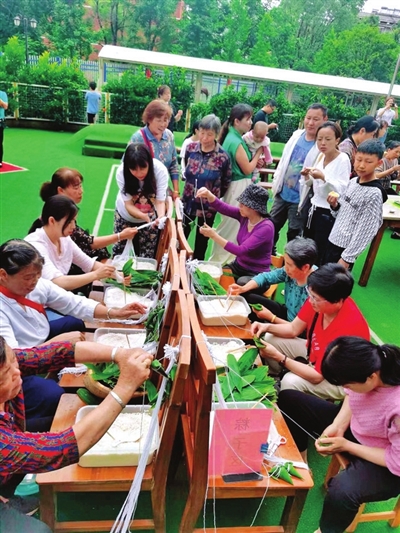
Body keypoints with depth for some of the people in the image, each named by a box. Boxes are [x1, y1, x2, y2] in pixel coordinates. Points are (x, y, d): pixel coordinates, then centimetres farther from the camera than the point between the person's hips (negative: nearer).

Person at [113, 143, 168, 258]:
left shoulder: (160, 170, -30)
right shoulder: (121, 172, -29)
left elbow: (160, 201, -27)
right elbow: (128, 204, -26)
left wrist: (161, 217, -49)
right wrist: (145, 216, -45)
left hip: (151, 216, 0)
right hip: (125, 215, 1)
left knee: (147, 256, 6)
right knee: (120, 251, 14)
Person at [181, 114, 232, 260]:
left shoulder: (222, 156, -16)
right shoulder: (191, 148, -6)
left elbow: (226, 182, -1)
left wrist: (213, 196, 10)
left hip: (208, 206, -2)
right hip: (188, 202, 3)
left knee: (201, 241, 14)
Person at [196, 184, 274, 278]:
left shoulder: (266, 227, -23)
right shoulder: (244, 215, -3)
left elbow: (241, 250, -30)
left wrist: (214, 235, -30)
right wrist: (209, 195, -27)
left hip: (257, 274, -6)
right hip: (238, 266, 6)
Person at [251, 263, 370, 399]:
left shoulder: (347, 327, -38)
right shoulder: (318, 299, -19)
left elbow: (317, 376, -31)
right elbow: (293, 329, -2)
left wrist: (278, 357, -31)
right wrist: (267, 327, -20)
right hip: (314, 354, 7)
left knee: (291, 382, -30)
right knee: (270, 340, -2)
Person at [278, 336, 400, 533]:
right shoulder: (369, 365, -25)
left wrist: (346, 446, -22)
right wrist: (338, 425, -16)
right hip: (354, 427, 7)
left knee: (341, 490, -35)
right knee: (289, 399, 3)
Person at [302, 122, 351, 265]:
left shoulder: (343, 160, -14)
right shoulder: (320, 156, 6)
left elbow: (342, 190, -21)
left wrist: (324, 177, -32)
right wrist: (307, 176, -4)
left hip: (329, 213, -7)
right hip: (314, 209, 7)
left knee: (319, 256, 4)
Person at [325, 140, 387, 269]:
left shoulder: (374, 193, -18)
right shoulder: (353, 182, 5)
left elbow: (366, 230, -18)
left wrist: (347, 258, -17)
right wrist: (334, 205, -7)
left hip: (346, 248, -8)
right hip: (333, 240, 8)